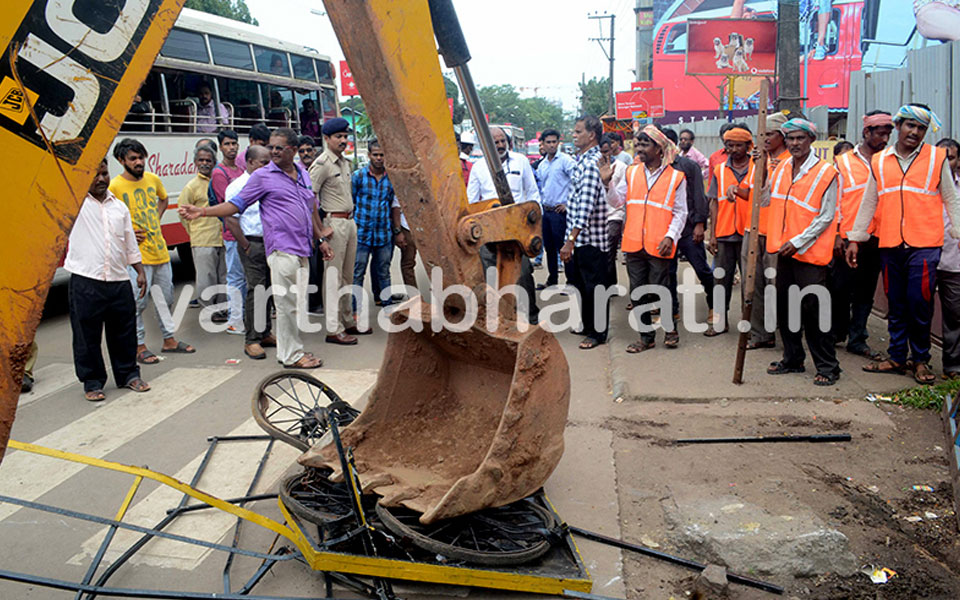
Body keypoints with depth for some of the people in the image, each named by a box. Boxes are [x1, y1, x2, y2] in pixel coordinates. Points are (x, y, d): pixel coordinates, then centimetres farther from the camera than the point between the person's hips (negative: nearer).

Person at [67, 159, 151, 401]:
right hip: (85, 282, -3)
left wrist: (140, 271, 11)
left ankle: (128, 374, 27)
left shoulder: (119, 206, 13)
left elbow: (130, 244, 17)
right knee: (87, 335, 4)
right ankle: (92, 381, 17)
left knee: (124, 332, 12)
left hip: (119, 280, 4)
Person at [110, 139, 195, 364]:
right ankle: (139, 347, 11)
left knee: (166, 299, 15)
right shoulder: (115, 186, -11)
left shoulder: (153, 179, 5)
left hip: (160, 250, 6)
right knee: (138, 302, -2)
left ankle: (169, 339, 29)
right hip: (136, 255, -6)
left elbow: (164, 199, 26)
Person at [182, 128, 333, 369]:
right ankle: (291, 355, 5)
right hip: (282, 248, -7)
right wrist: (203, 212, -11)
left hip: (301, 249, 7)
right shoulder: (262, 176, -1)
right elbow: (236, 204, -1)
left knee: (296, 302, 12)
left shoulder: (303, 174, 16)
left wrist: (321, 238, 25)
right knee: (287, 303, -5)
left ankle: (289, 350, 23)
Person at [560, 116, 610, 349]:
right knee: (579, 282, 18)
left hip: (591, 237, -10)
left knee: (594, 286, 2)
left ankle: (598, 332, 14)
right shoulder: (583, 160, 13)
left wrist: (570, 240, -27)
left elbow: (586, 205, -25)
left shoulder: (592, 163, -18)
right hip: (579, 237, 10)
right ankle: (588, 324, 33)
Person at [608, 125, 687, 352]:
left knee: (658, 290, -1)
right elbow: (616, 200, 8)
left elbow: (680, 213, 1)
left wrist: (670, 237, -11)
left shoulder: (676, 177, 1)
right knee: (638, 293, 9)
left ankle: (670, 328, 24)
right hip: (634, 244, 4)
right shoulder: (631, 172, 10)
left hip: (658, 246, -4)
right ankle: (647, 336, 21)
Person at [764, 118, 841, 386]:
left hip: (810, 251, -6)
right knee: (785, 306, 12)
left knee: (813, 308, -5)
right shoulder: (781, 169, 10)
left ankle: (827, 367, 6)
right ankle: (792, 359, 26)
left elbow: (826, 217, -10)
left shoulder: (826, 172, -9)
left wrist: (798, 242, -16)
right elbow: (765, 200, 16)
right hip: (784, 250, 6)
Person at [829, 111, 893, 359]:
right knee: (840, 288, 2)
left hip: (875, 239, 3)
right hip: (848, 238, -3)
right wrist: (837, 235, -6)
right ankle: (838, 330, 22)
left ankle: (857, 339, 14)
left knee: (866, 292, 6)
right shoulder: (843, 162, 2)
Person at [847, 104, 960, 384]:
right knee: (896, 305, 10)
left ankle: (921, 360, 11)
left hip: (924, 245, -3)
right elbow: (868, 203, 14)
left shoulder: (937, 158, 4)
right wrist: (855, 239, 11)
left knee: (919, 303, -5)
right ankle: (897, 358, 20)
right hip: (889, 245, 3)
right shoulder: (879, 161, 11)